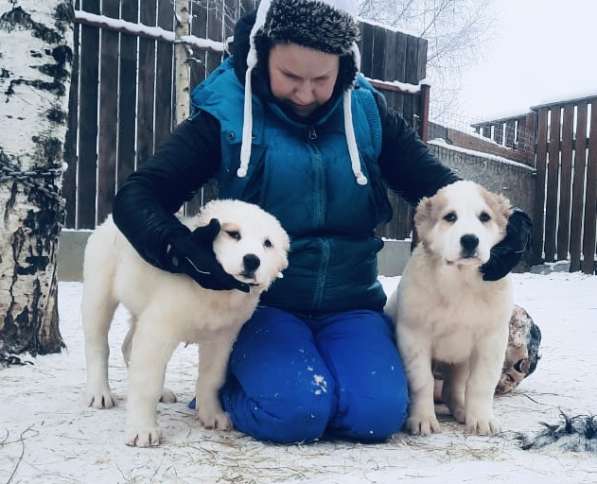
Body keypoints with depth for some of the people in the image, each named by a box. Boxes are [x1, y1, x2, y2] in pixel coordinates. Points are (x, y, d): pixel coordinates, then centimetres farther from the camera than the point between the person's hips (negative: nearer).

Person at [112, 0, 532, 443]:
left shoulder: (367, 112, 1)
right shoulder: (226, 116, -7)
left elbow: (436, 183, 4)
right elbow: (137, 196, -12)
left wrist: (502, 225, -17)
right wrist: (181, 249, -35)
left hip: (350, 303, 3)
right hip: (261, 303, -2)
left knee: (379, 412, -22)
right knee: (296, 411, -26)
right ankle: (224, 385, 7)